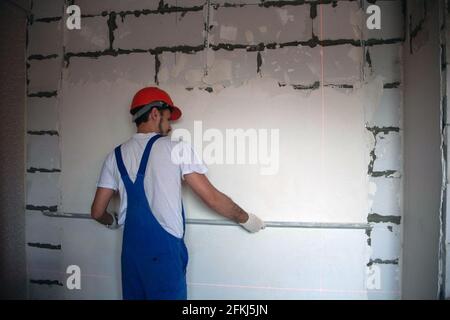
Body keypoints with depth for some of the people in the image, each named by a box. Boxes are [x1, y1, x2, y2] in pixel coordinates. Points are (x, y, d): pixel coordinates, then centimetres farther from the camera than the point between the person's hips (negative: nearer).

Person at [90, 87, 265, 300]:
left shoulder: (115, 156, 5)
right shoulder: (176, 149, -8)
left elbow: (97, 212, 7)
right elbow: (212, 198, -10)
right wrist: (246, 219, 5)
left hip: (131, 252, 5)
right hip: (165, 252, -5)